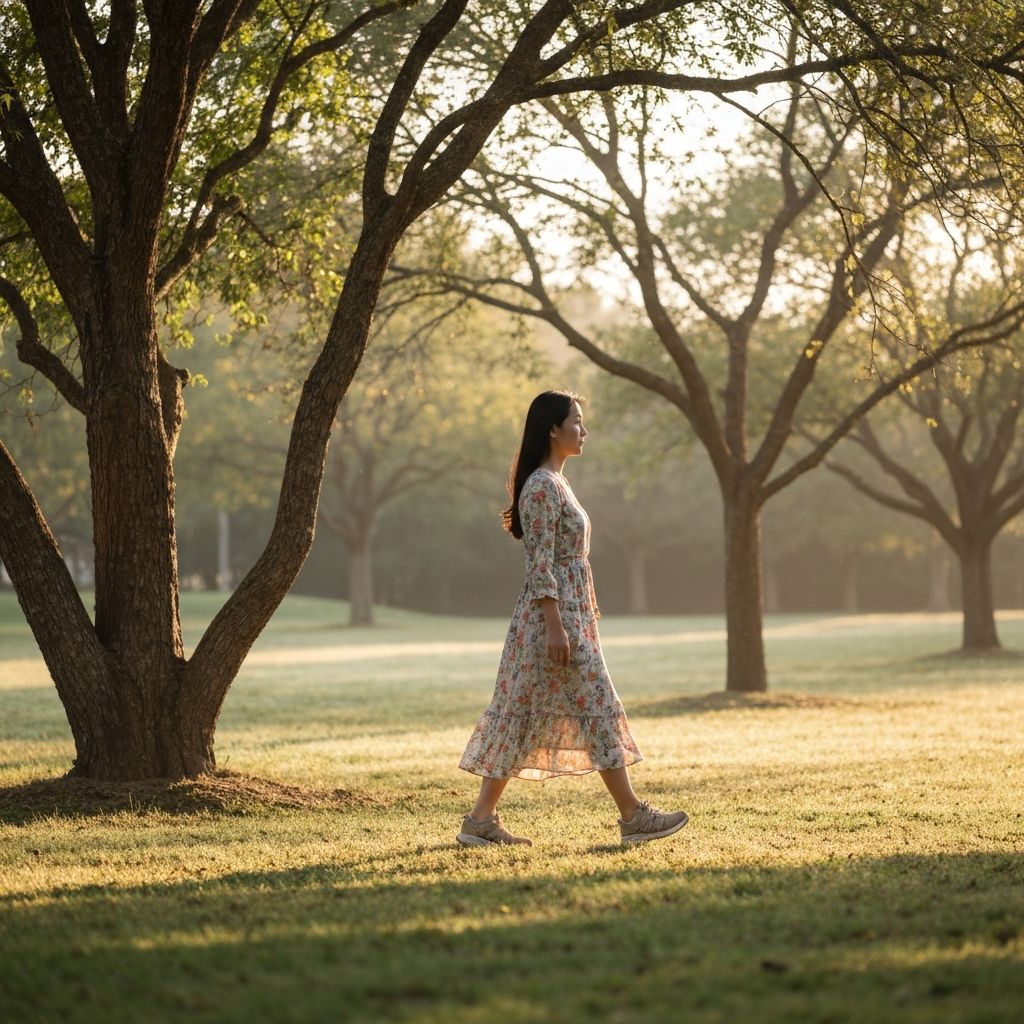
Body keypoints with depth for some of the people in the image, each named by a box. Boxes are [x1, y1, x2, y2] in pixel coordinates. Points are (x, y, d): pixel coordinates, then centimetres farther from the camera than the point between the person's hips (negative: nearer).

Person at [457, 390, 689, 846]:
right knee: (596, 708, -5)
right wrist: (555, 627, -22)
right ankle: (633, 815, 1)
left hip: (568, 615, 10)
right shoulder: (541, 487, -14)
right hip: (555, 615, -10)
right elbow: (540, 564, -19)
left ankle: (481, 819, 8)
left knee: (522, 714, 8)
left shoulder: (554, 483, 16)